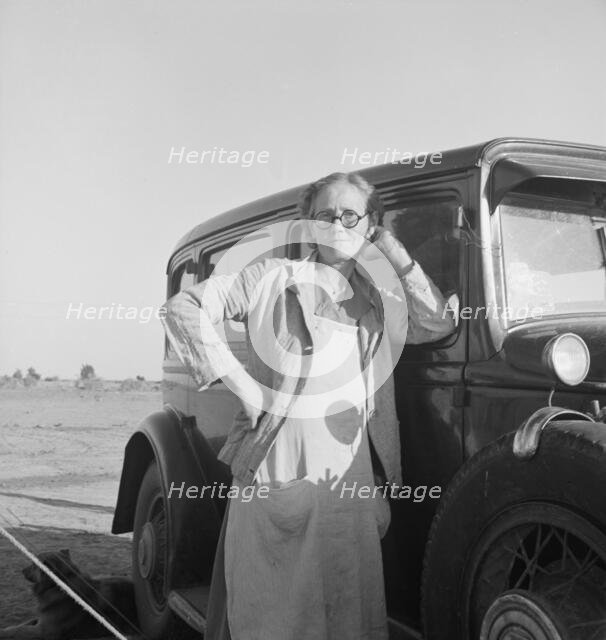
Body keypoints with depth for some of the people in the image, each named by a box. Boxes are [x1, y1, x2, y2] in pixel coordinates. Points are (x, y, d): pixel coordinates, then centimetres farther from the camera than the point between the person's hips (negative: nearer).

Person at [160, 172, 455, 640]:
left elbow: (438, 325, 8)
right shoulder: (274, 277, 1)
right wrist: (239, 380, -9)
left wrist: (396, 252, 4)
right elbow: (183, 309, -3)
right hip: (277, 474, -4)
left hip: (350, 476, 4)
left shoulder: (375, 303, 17)